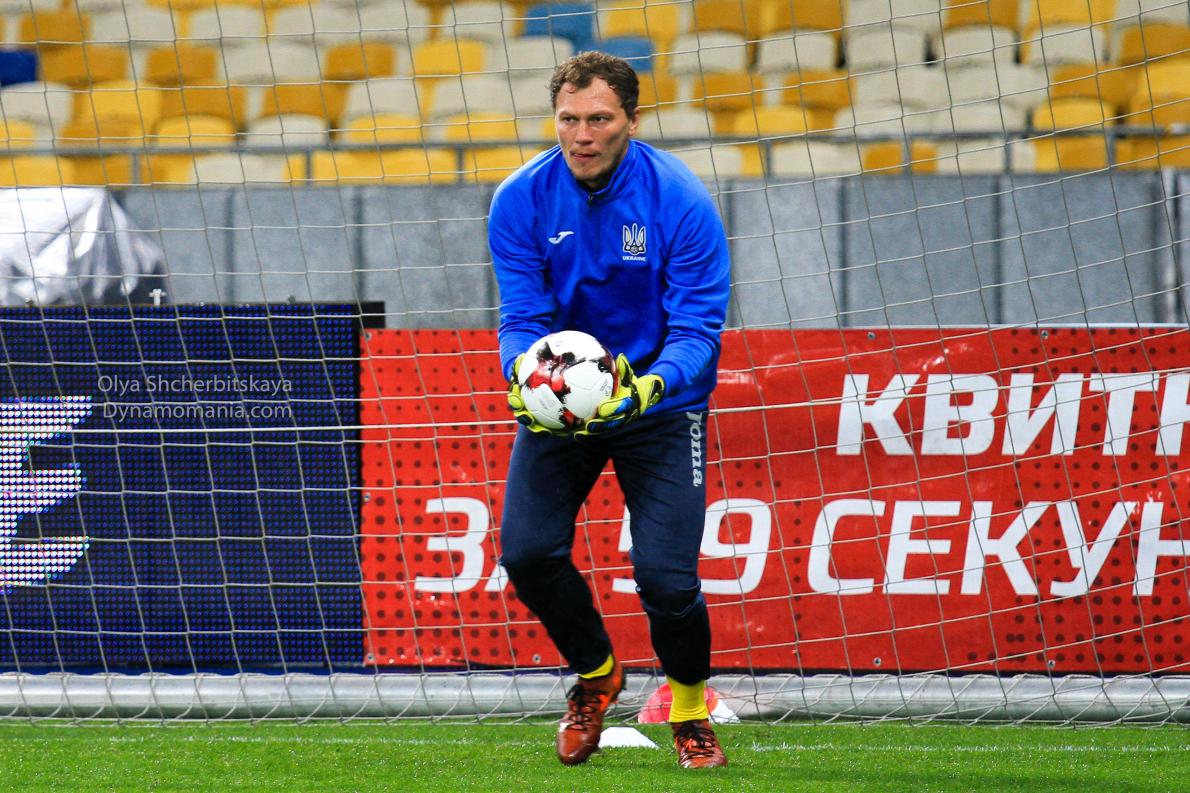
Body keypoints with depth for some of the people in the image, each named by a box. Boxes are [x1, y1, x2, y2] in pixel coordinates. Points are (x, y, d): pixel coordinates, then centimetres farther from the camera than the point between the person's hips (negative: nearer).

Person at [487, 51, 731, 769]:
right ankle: (595, 673, 19)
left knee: (666, 574, -14)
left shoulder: (680, 200, -17)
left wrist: (651, 386, -38)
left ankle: (690, 712, 16)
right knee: (527, 550, -13)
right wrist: (524, 375, -32)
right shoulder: (522, 200, -10)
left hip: (659, 400, -2)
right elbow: (522, 316, -9)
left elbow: (698, 326, -18)